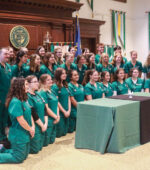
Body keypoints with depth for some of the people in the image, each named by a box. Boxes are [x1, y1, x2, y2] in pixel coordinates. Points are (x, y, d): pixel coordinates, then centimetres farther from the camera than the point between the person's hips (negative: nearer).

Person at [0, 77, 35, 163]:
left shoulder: (24, 100, 5)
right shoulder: (16, 102, -24)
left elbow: (29, 114, 10)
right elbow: (21, 120, -23)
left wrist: (33, 127, -3)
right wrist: (30, 129, -10)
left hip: (25, 134, 9)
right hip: (18, 135, -9)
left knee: (25, 155, 21)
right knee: (18, 158, 2)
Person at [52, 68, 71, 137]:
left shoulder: (66, 85, 10)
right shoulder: (55, 87, -12)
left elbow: (68, 99, 10)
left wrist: (69, 110, 0)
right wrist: (64, 111, -11)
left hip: (67, 112, 7)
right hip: (60, 112, -7)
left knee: (65, 131, 13)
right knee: (59, 132, 0)